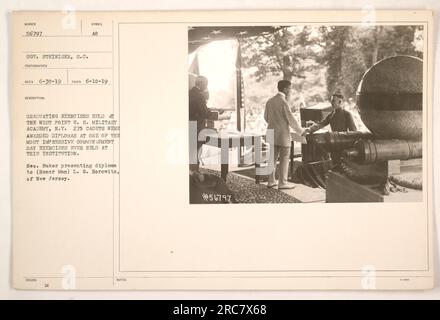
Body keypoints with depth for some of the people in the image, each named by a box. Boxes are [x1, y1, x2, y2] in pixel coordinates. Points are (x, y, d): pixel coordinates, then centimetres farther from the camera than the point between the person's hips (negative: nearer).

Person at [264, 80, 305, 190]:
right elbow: (291, 120, -14)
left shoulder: (270, 101, 5)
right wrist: (301, 131, -2)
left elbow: (266, 117, 14)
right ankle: (282, 182, 6)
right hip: (283, 134, -7)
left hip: (272, 134, 7)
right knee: (284, 159, 2)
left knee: (273, 157, 13)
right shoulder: (283, 102, -17)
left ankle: (271, 181, 18)